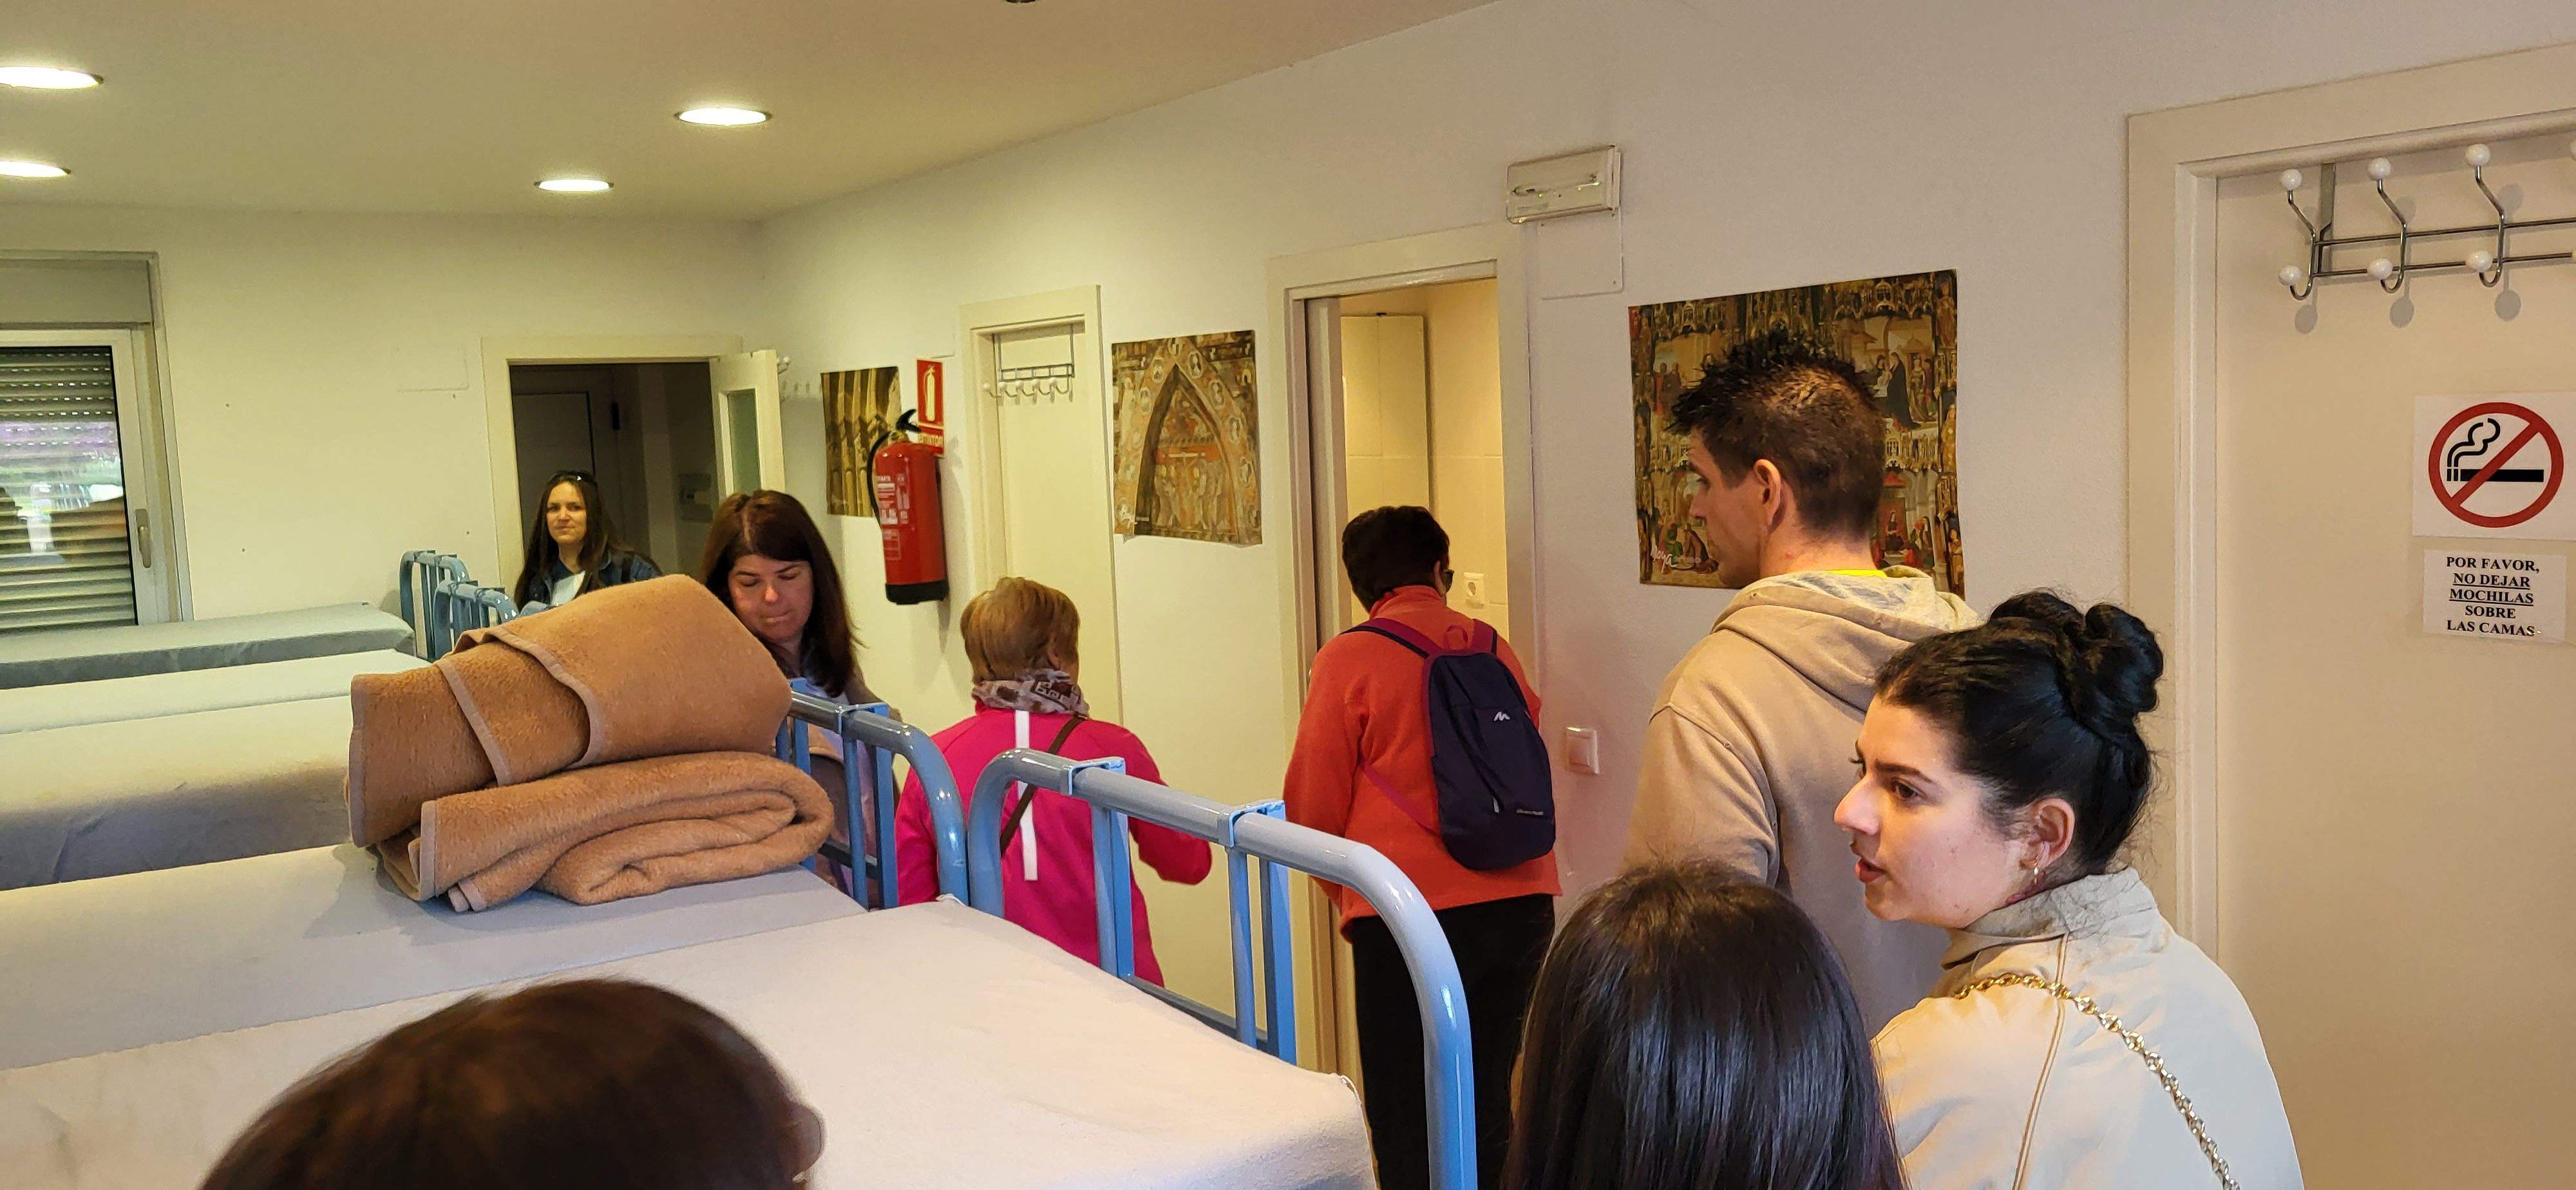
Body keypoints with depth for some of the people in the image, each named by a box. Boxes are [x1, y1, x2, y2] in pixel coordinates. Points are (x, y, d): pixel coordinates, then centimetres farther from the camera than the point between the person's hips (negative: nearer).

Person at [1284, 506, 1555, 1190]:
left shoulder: (1349, 659, -5)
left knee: (1407, 1117, 6)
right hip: (1521, 905, 5)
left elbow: (1314, 808, 0)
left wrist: (1348, 898, 18)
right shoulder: (1493, 649, 7)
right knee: (1488, 1104, 17)